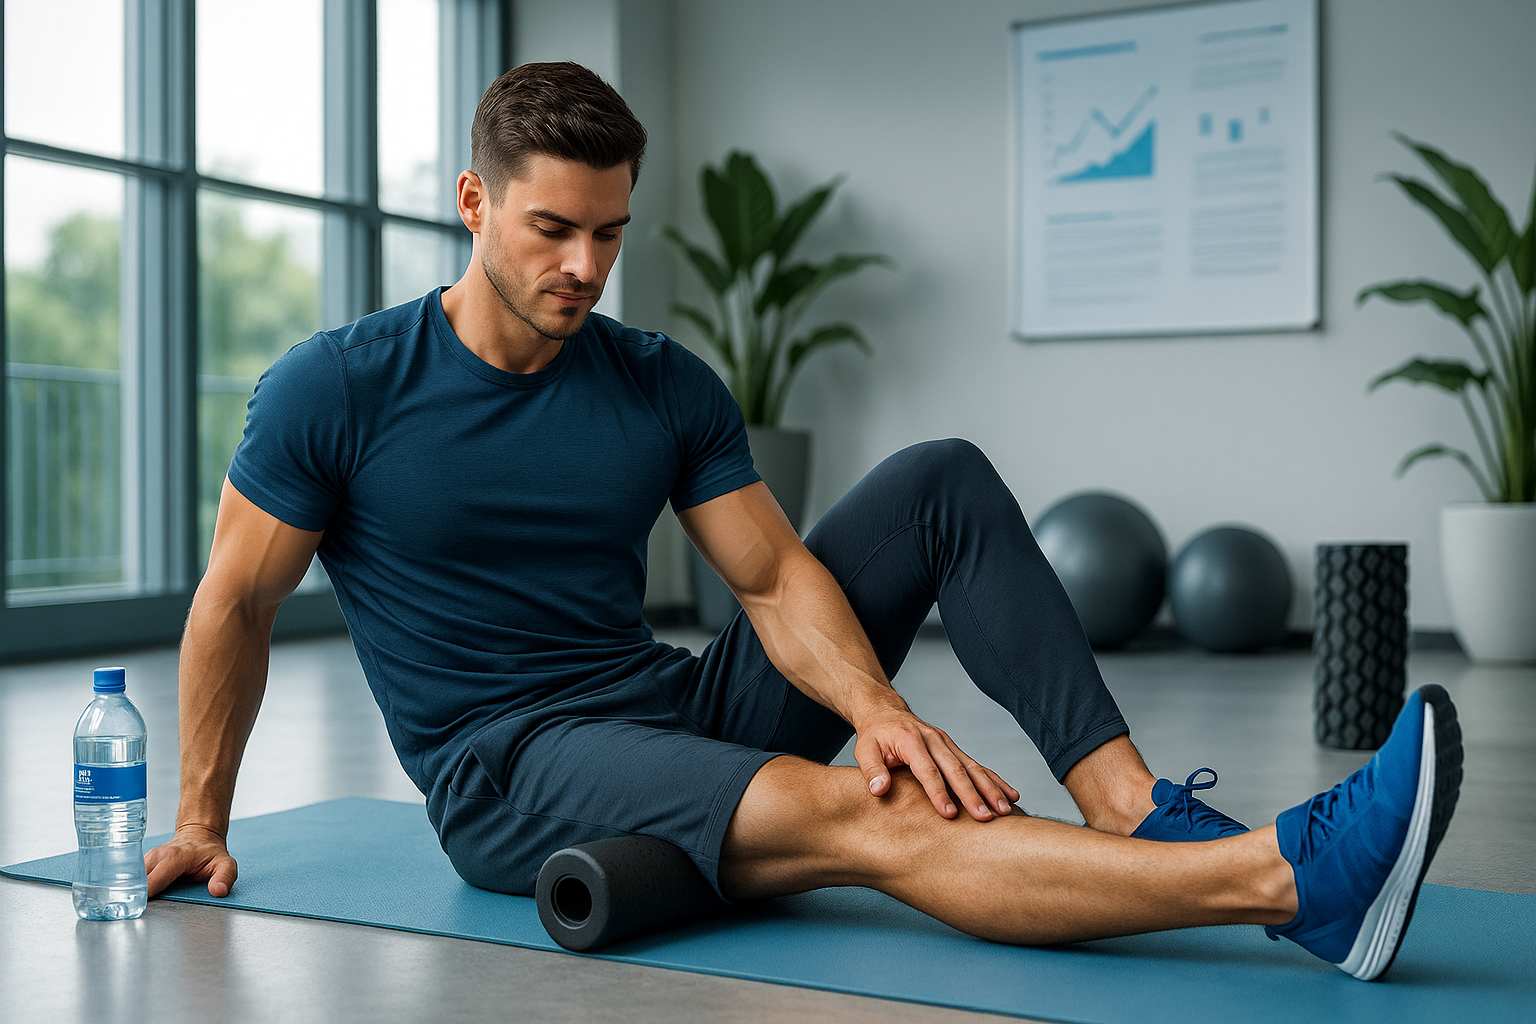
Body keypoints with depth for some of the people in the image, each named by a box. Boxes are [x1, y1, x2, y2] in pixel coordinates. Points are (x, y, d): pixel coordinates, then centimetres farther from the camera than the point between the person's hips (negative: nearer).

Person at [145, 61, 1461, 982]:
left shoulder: (665, 387, 2)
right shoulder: (339, 390, -9)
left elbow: (773, 576, -4)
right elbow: (235, 602, 0)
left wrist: (875, 705, -24)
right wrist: (202, 823, 5)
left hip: (683, 710, 5)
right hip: (513, 777, -5)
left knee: (942, 479, -7)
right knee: (858, 818, -35)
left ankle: (1143, 814, -20)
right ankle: (1290, 875, -45)